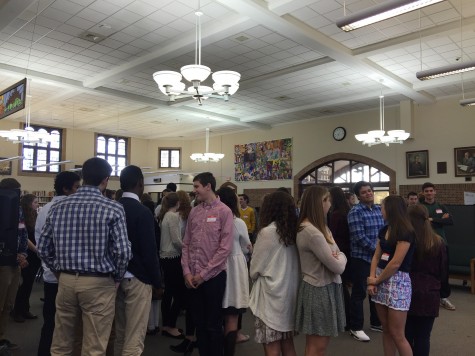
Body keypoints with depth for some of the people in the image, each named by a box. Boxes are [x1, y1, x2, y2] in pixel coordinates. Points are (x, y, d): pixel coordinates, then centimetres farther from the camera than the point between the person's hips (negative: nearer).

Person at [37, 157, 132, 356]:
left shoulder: (58, 207, 2)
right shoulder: (113, 209, -11)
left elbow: (43, 248, 6)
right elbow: (122, 252, -15)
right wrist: (116, 277, 2)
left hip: (65, 281, 5)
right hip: (99, 284, -4)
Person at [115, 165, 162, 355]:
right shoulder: (143, 212, -17)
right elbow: (149, 251, -17)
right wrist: (157, 281, -5)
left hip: (117, 276, 7)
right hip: (137, 278, -7)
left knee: (120, 333, 20)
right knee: (134, 338, 2)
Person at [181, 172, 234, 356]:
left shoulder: (224, 211, -9)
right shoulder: (194, 212, 7)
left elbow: (225, 248, -14)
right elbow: (186, 244, 8)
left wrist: (204, 274, -12)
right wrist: (187, 272, -2)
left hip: (213, 276, -5)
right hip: (193, 277, 5)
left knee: (213, 325, 7)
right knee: (199, 323, 15)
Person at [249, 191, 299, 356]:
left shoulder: (267, 232, -15)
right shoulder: (293, 230, 3)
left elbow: (255, 268, -6)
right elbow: (290, 263, 10)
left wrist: (254, 275, 13)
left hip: (272, 294, -7)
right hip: (290, 292, 7)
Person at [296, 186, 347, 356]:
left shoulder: (319, 227, 9)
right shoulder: (312, 233, -24)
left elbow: (339, 254, 12)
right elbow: (338, 267, -21)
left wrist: (338, 256, -11)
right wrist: (340, 258, 0)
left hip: (325, 287, 10)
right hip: (320, 290, -10)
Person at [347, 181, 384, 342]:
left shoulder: (380, 209, 8)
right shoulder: (355, 212, -13)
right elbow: (359, 237, -19)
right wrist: (377, 249, -15)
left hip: (378, 257, 7)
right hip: (361, 257, -7)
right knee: (359, 292, 2)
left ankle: (376, 322, 34)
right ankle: (356, 327, 14)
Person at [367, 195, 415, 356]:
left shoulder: (406, 232, -13)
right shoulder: (384, 230, 11)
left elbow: (395, 263, -17)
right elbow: (376, 256, 10)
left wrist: (376, 280, -7)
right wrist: (372, 279, -4)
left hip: (397, 282, -7)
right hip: (380, 280, 7)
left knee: (397, 334, -1)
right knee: (386, 330, 13)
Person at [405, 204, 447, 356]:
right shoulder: (438, 242, -3)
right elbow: (443, 271, 6)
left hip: (407, 292, -1)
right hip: (429, 294, 1)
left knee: (407, 335, 14)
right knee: (423, 337, 8)